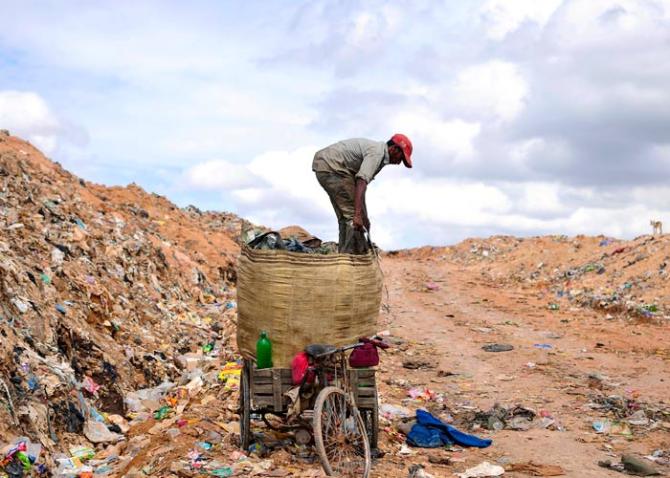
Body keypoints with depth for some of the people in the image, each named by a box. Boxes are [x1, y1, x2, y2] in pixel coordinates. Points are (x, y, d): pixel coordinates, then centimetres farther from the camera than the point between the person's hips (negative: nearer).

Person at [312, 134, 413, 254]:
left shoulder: (375, 149, 18)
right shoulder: (377, 152, -14)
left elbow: (360, 184, 24)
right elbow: (361, 181, -28)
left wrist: (364, 217, 28)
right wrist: (358, 214, -35)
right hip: (331, 167, -11)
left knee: (345, 216, 14)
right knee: (352, 213, -11)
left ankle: (344, 253, 13)